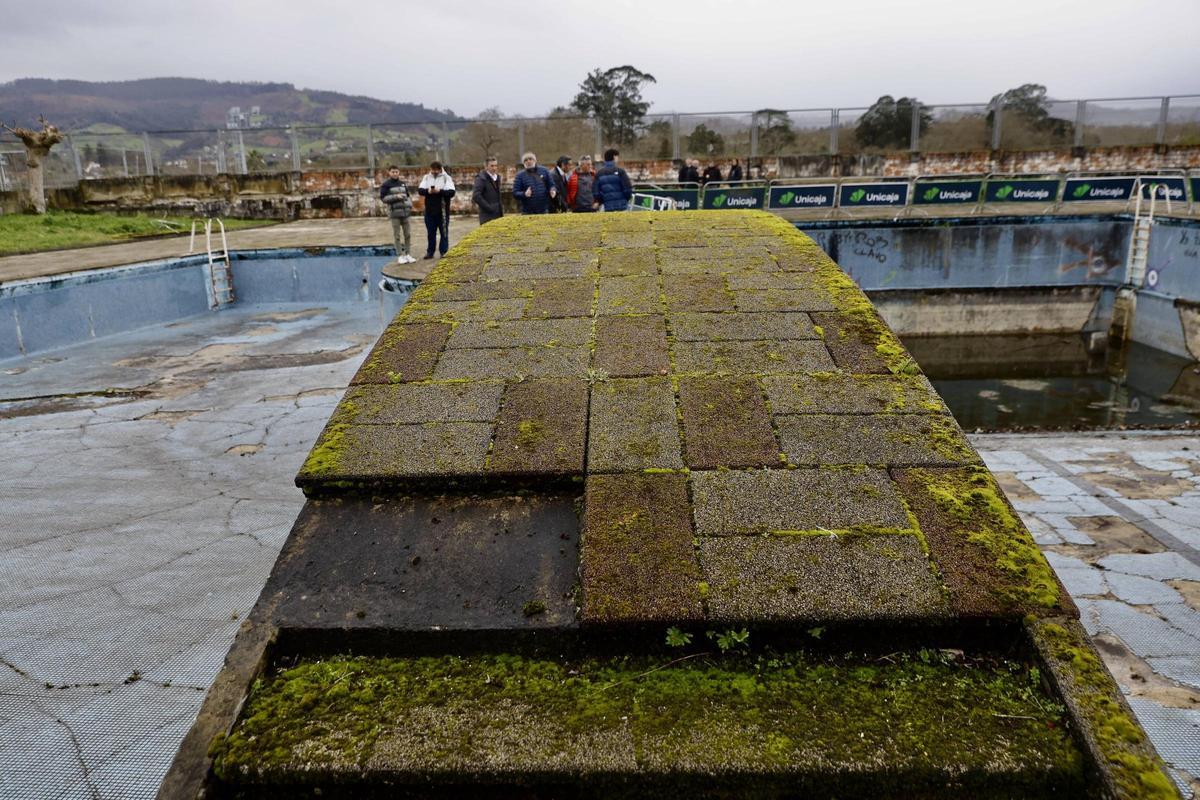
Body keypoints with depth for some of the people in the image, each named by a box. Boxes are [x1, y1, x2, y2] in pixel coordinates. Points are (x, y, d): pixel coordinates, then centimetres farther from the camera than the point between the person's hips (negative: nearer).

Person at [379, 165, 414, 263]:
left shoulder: (403, 184, 13)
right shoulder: (386, 185, -1)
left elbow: (408, 196, 21)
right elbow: (383, 198, -6)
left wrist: (410, 205, 3)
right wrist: (396, 197, -15)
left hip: (405, 211, 4)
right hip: (394, 212, -4)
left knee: (408, 234, 5)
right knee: (397, 235, -1)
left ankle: (408, 254, 13)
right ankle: (400, 256, 5)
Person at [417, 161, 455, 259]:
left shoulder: (447, 178, -2)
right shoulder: (426, 177, 9)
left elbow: (451, 192, -12)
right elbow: (420, 190, 1)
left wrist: (440, 191, -25)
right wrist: (427, 191, -19)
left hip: (442, 210, -3)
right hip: (429, 210, 3)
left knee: (444, 232, 3)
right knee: (430, 232, 10)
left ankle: (444, 251, 10)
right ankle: (430, 252, 17)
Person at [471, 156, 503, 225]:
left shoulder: (497, 177, 15)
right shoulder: (481, 178, -10)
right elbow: (476, 196, -19)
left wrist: (501, 206, 13)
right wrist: (489, 208, -18)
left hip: (498, 215, 8)